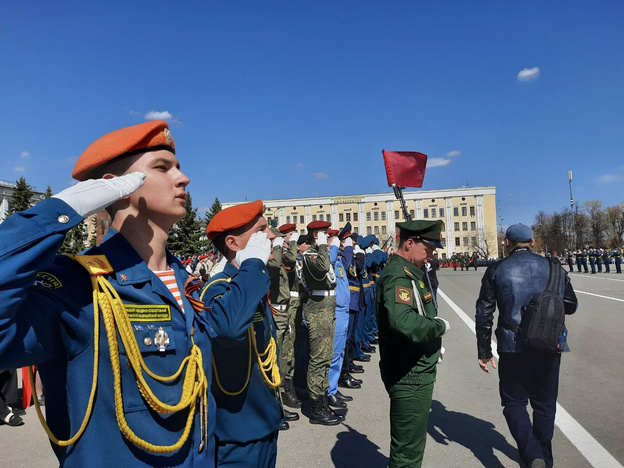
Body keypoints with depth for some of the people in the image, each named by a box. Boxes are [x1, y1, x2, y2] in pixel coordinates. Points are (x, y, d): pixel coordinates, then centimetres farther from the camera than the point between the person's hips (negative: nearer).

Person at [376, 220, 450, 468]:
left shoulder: (409, 272, 12)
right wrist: (440, 325, -23)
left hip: (415, 373, 10)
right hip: (410, 376, -10)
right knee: (409, 448, 4)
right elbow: (403, 322, -38)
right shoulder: (398, 276, -22)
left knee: (409, 440, 26)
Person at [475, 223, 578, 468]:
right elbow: (570, 305, 12)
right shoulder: (553, 267, 3)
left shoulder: (496, 270, -3)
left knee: (514, 402, 13)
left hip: (513, 349, -2)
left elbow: (484, 313, -5)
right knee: (544, 403, 19)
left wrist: (484, 352, 1)